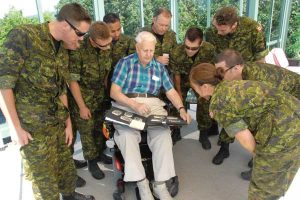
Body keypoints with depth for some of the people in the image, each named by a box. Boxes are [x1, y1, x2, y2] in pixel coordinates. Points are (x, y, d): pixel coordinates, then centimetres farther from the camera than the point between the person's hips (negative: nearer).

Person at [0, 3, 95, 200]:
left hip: (58, 123, 6)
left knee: (66, 167, 19)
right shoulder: (22, 36, -14)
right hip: (33, 127, -6)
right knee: (44, 180, 8)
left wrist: (68, 122, 12)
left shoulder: (63, 51, 7)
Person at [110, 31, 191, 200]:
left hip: (153, 105, 2)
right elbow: (114, 92, -3)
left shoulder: (159, 67, 15)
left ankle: (160, 184, -18)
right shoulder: (125, 63, 5)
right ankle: (142, 182, -21)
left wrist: (181, 109, -8)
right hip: (127, 105, -2)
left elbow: (171, 91, 11)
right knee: (127, 134, -32)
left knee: (164, 133, -27)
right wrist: (135, 104, -19)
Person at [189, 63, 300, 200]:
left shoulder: (218, 103, -11)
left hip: (283, 134, -8)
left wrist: (257, 154, 9)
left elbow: (245, 138, -10)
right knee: (277, 179, 30)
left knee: (264, 186, 16)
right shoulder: (231, 85, 14)